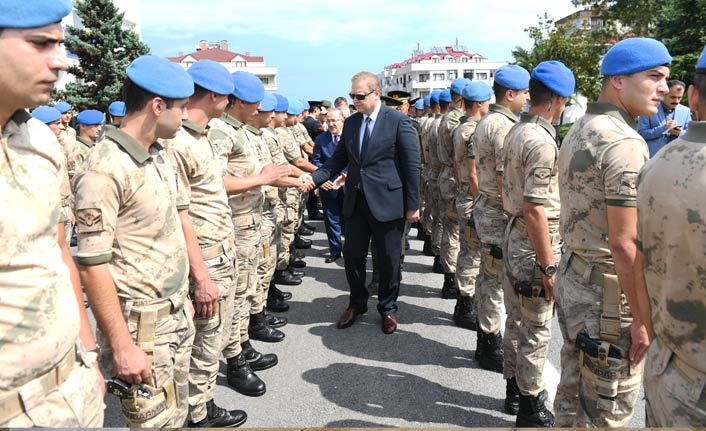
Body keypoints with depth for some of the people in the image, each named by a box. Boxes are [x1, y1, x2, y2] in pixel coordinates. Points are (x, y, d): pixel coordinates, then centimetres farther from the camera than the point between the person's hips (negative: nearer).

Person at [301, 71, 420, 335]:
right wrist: (314, 178, -7)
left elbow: (412, 165, -8)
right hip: (356, 201, 5)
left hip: (387, 202, -5)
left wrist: (412, 205, -8)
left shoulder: (398, 121, -8)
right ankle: (357, 303, 33)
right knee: (352, 254, 11)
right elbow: (339, 159, 10)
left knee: (389, 260, 8)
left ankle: (388, 308, 29)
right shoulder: (350, 123, 9)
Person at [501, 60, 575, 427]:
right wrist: (548, 266, -20)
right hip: (534, 244, -9)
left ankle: (515, 386, 37)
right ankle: (531, 409, 19)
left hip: (514, 233, 9)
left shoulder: (515, 132, 7)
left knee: (517, 321, 21)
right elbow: (535, 209, -25)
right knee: (536, 331, 4)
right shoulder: (541, 142, -21)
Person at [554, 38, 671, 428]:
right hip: (608, 292, -9)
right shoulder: (625, 142, -20)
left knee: (572, 393, 21)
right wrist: (642, 317, -17)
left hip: (572, 278, 9)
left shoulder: (578, 131, 9)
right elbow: (623, 243, -23)